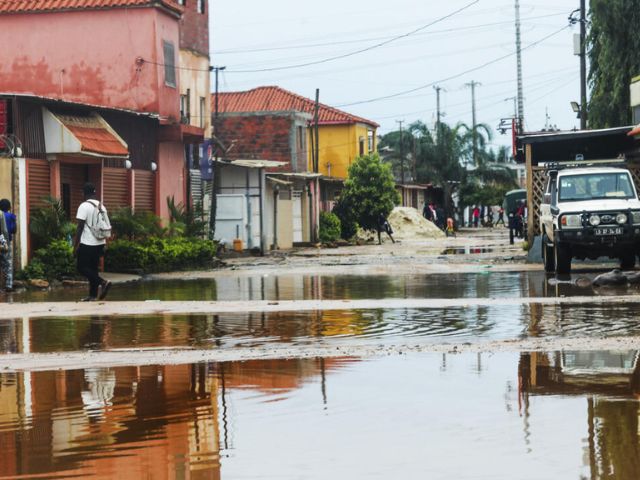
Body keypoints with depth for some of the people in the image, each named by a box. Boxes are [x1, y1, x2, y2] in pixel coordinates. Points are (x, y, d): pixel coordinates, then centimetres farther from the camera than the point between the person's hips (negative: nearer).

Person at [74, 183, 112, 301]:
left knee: (82, 268, 0)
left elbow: (80, 227, -15)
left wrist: (75, 245, -10)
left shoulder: (84, 206, -12)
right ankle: (93, 295, 9)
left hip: (87, 243, -7)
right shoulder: (102, 206, 11)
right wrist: (103, 245, 21)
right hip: (100, 243, 7)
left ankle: (103, 282, -18)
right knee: (93, 268, 12)